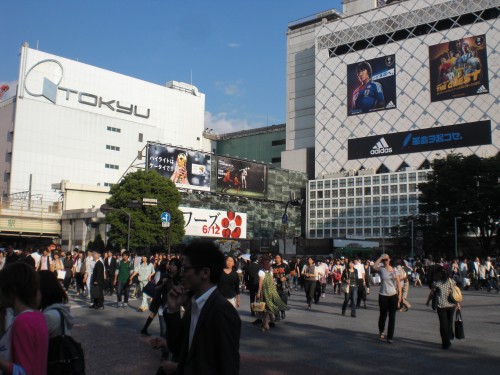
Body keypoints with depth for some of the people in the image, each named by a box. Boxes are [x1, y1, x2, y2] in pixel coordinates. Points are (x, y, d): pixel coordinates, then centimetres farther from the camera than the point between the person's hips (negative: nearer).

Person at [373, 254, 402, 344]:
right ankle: (381, 331, 34)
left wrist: (400, 294, -6)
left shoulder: (394, 270, 4)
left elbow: (398, 282, 2)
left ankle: (390, 337, 9)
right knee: (383, 315, 8)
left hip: (393, 295, 1)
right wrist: (381, 257, -17)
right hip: (383, 296, -1)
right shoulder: (381, 269, -1)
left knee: (392, 317, 2)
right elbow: (374, 267, -23)